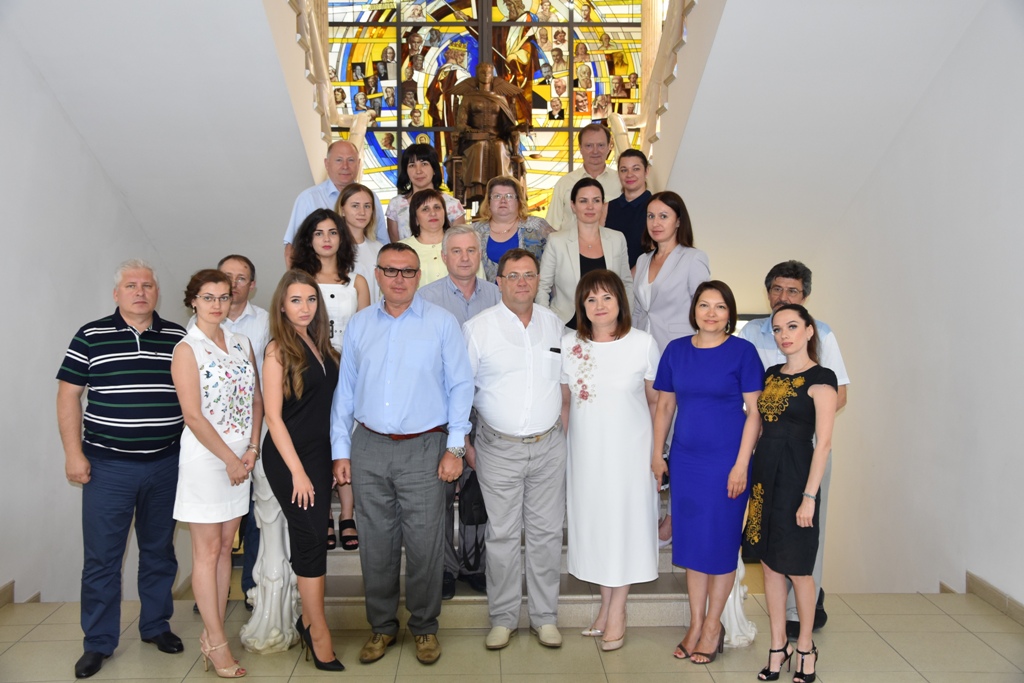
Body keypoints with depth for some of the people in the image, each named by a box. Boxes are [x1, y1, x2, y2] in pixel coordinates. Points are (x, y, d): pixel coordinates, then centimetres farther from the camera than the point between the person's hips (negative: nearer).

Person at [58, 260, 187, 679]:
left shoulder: (177, 338, 5)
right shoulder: (91, 337, -1)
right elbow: (68, 396, 0)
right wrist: (73, 453, -6)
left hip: (165, 465, 2)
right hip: (107, 466, -2)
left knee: (159, 550, 14)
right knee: (101, 557, 5)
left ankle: (156, 626, 30)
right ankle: (98, 643, 19)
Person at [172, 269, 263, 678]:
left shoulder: (241, 344, 9)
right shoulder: (187, 350, -8)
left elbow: (257, 400, 9)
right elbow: (193, 416, -13)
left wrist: (252, 449, -2)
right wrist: (230, 459, -12)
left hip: (240, 457, 6)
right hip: (205, 456, -6)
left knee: (226, 546, 11)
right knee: (207, 550, 2)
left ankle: (213, 633, 22)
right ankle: (217, 643, 11)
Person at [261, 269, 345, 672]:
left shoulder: (320, 344, 8)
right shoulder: (279, 349, -10)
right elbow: (274, 416, -12)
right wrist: (297, 471, -14)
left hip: (320, 453, 6)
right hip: (289, 457, -6)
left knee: (310, 538, 12)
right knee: (312, 537, -4)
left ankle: (307, 620, 26)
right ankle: (319, 632, 8)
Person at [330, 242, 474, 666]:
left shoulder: (441, 322, 0)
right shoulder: (358, 325, 9)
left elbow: (460, 386, -1)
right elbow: (345, 389, 10)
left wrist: (455, 447, -6)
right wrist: (340, 450, 7)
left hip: (423, 448, -2)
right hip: (369, 447, 3)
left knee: (424, 544, 3)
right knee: (376, 544, 11)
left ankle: (424, 627, 23)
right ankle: (382, 627, 28)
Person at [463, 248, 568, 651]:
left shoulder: (554, 325, 6)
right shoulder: (477, 328, -4)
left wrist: (562, 421, 11)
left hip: (548, 446, 3)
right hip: (499, 448, -2)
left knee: (547, 532, 9)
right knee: (502, 534, 5)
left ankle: (545, 616, 23)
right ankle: (503, 618, 21)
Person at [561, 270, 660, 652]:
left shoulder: (643, 344, -7)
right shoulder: (569, 345, -1)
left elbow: (656, 400, 0)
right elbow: (563, 401, 7)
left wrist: (657, 449, 0)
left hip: (629, 448, -2)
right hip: (585, 449, 3)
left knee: (624, 520, 4)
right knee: (593, 520, 10)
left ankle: (617, 610, 20)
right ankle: (606, 604, 27)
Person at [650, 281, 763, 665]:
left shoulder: (742, 351, -6)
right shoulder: (676, 350, 4)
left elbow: (754, 411, -7)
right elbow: (664, 405, 10)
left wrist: (741, 464, -11)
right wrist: (657, 454, 8)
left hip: (726, 460, -3)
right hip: (685, 459, 4)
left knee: (720, 542, 6)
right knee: (691, 541, 11)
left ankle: (713, 625, 24)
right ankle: (695, 623, 26)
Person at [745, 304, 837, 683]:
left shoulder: (820, 378, -9)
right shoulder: (771, 374, 11)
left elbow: (823, 443, -13)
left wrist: (809, 496, -16)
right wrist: (750, 473, 6)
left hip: (794, 475, -6)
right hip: (764, 472, 6)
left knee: (797, 568, 6)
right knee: (770, 564, 11)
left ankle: (805, 647, 25)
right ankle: (778, 646, 24)